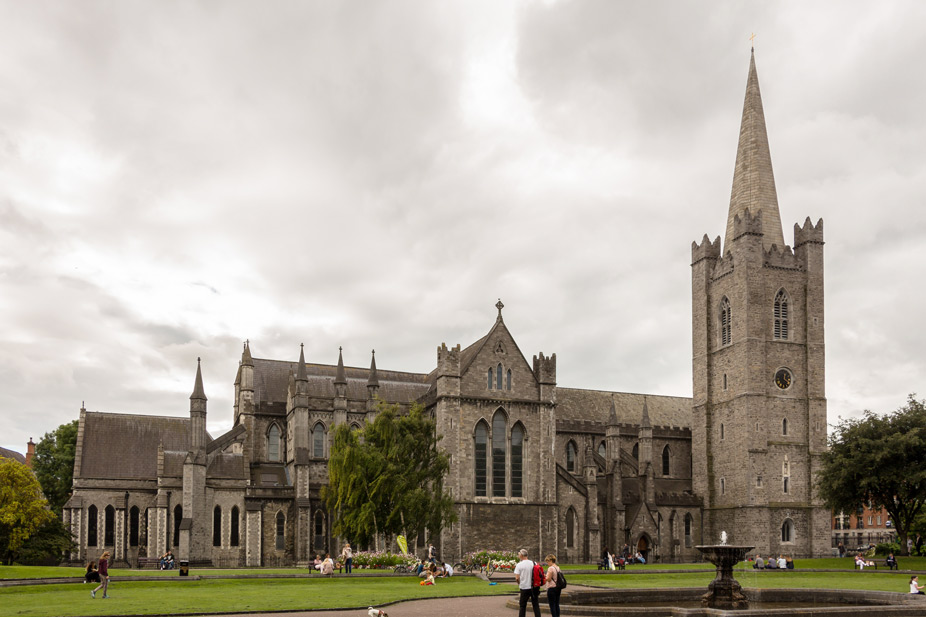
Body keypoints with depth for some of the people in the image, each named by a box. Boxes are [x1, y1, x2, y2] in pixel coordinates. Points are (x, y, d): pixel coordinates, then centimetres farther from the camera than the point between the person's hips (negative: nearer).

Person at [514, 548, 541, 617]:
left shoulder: (519, 565, -10)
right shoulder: (534, 563, 1)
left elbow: (517, 578, -13)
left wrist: (519, 584, 6)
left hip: (524, 588, -3)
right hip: (534, 588, 3)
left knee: (522, 606, 7)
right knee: (535, 605, 12)